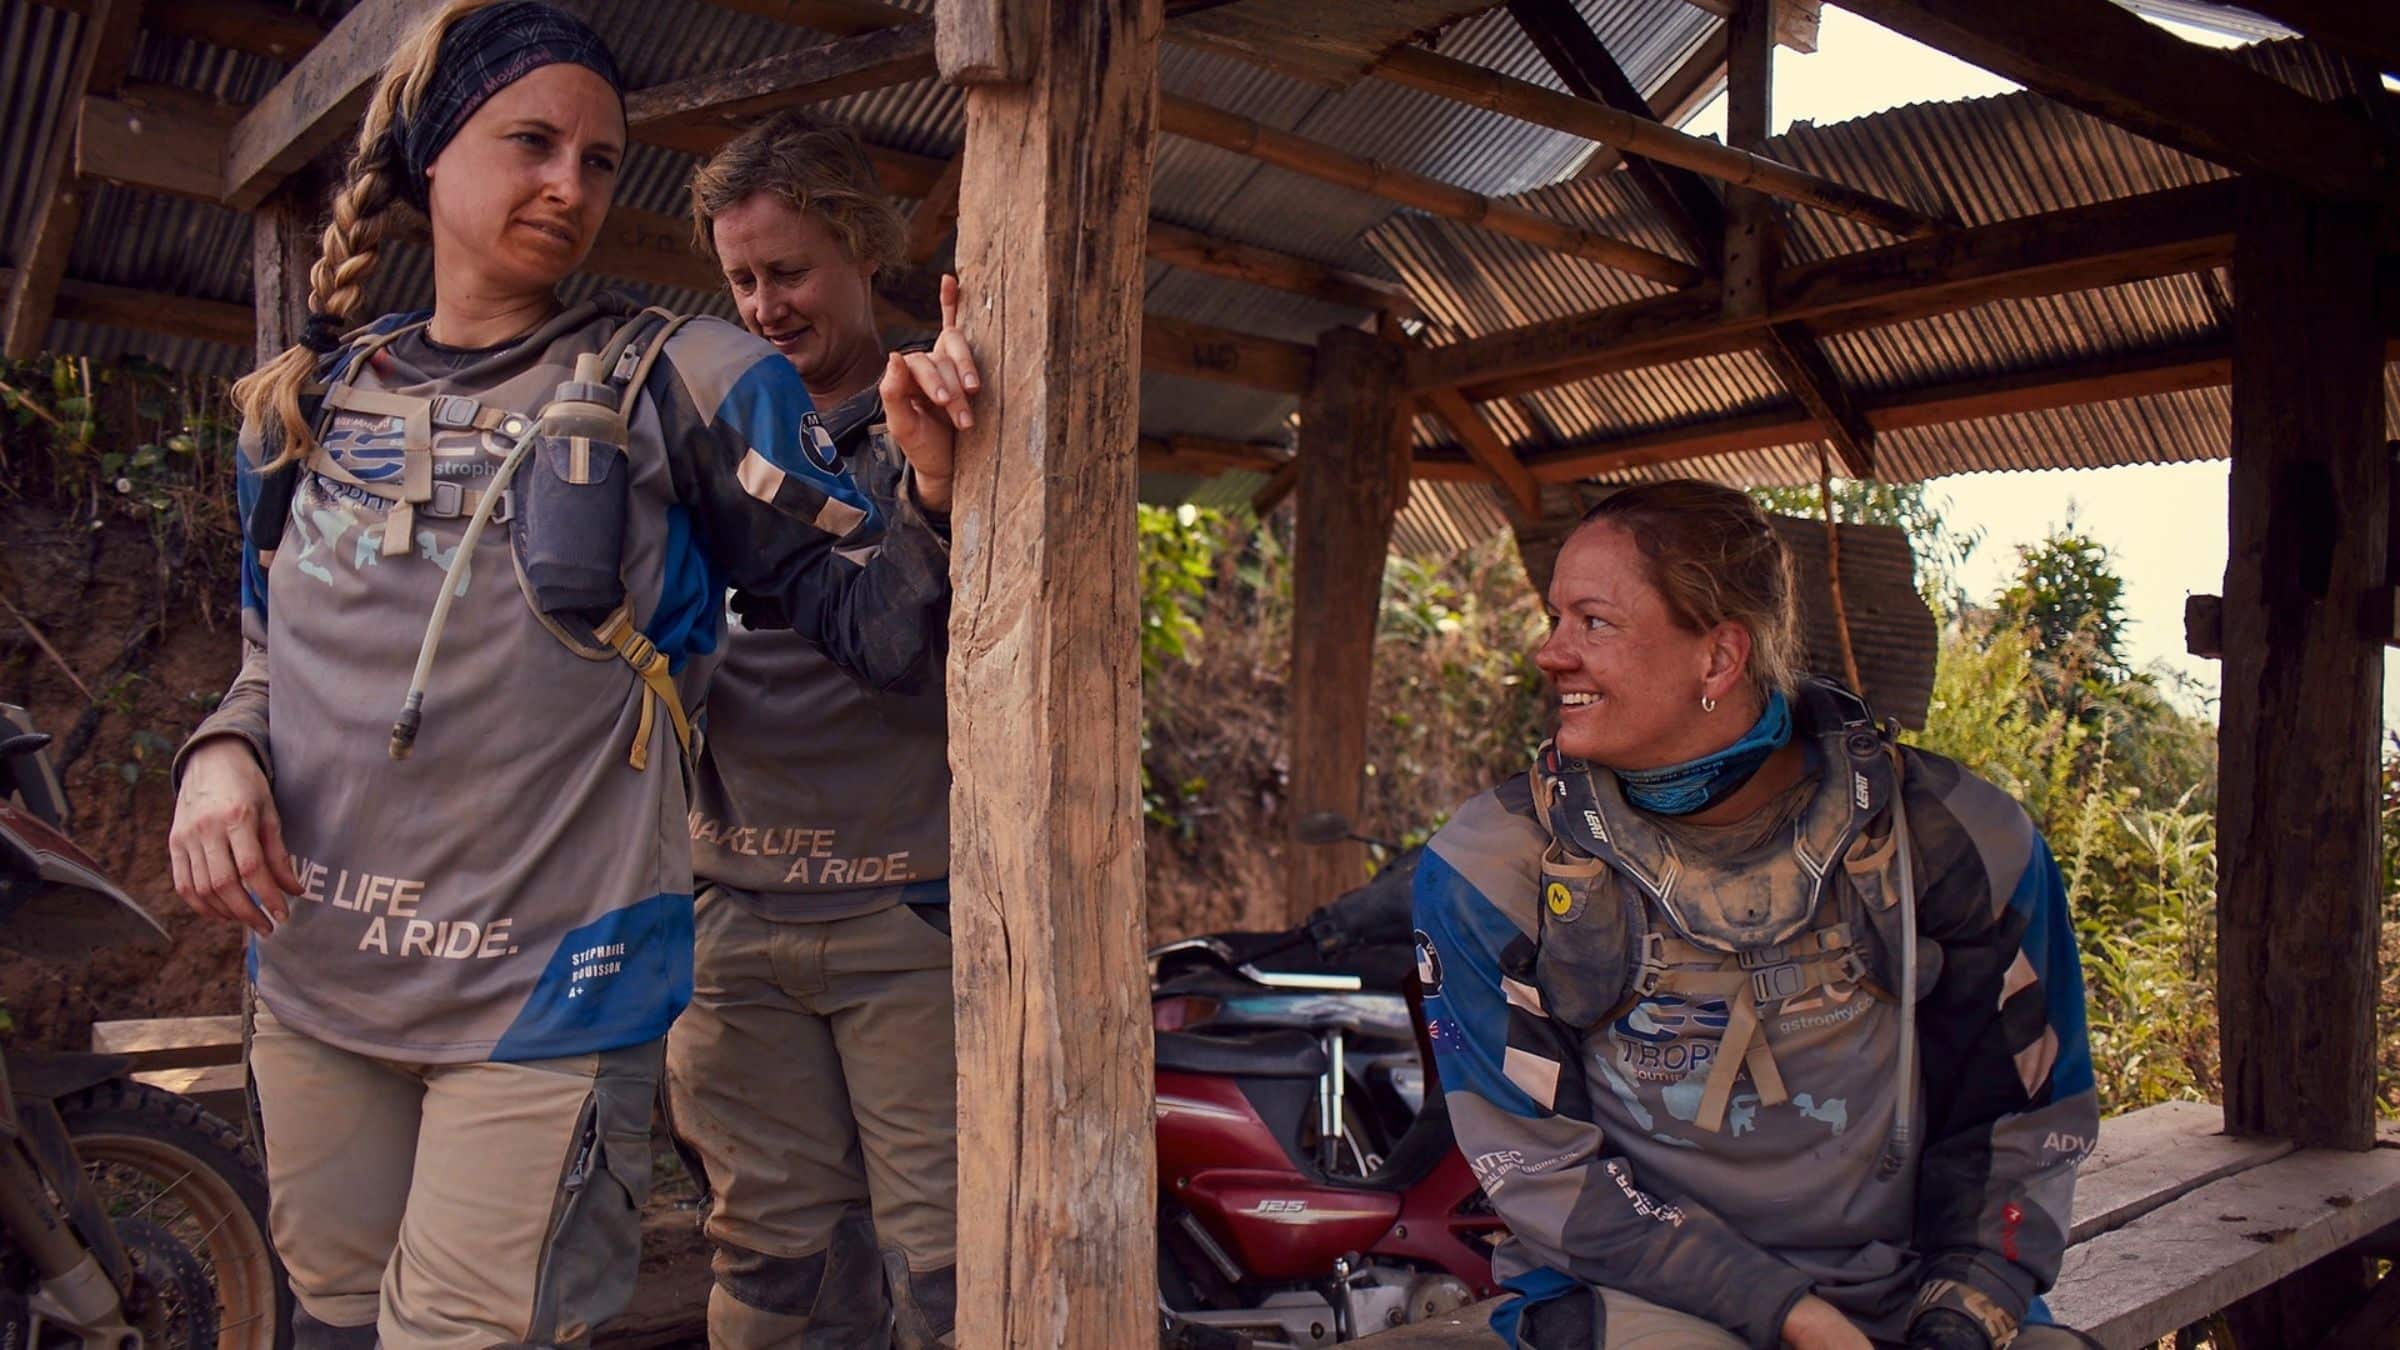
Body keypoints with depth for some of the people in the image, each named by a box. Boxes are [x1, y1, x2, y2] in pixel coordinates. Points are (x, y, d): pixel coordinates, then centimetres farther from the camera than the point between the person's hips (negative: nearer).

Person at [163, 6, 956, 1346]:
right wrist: (221, 751, -1)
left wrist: (938, 484, -30)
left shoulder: (678, 380, -6)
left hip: (550, 987, -5)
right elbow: (277, 652, 20)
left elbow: (874, 616, -11)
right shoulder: (315, 399, 9)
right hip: (314, 975, 5)